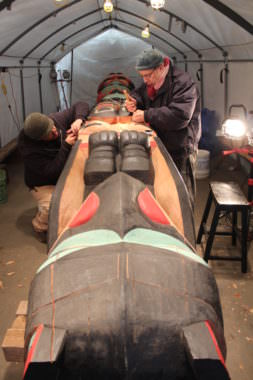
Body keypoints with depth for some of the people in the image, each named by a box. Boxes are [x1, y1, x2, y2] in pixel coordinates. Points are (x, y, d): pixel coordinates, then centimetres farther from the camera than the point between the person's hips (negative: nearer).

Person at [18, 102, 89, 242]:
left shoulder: (56, 119, -18)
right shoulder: (28, 149, -32)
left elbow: (81, 105, -8)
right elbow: (51, 171, -32)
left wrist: (78, 120, -30)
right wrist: (66, 146, -37)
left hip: (64, 175, 6)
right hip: (43, 183, -5)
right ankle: (39, 227, 5)